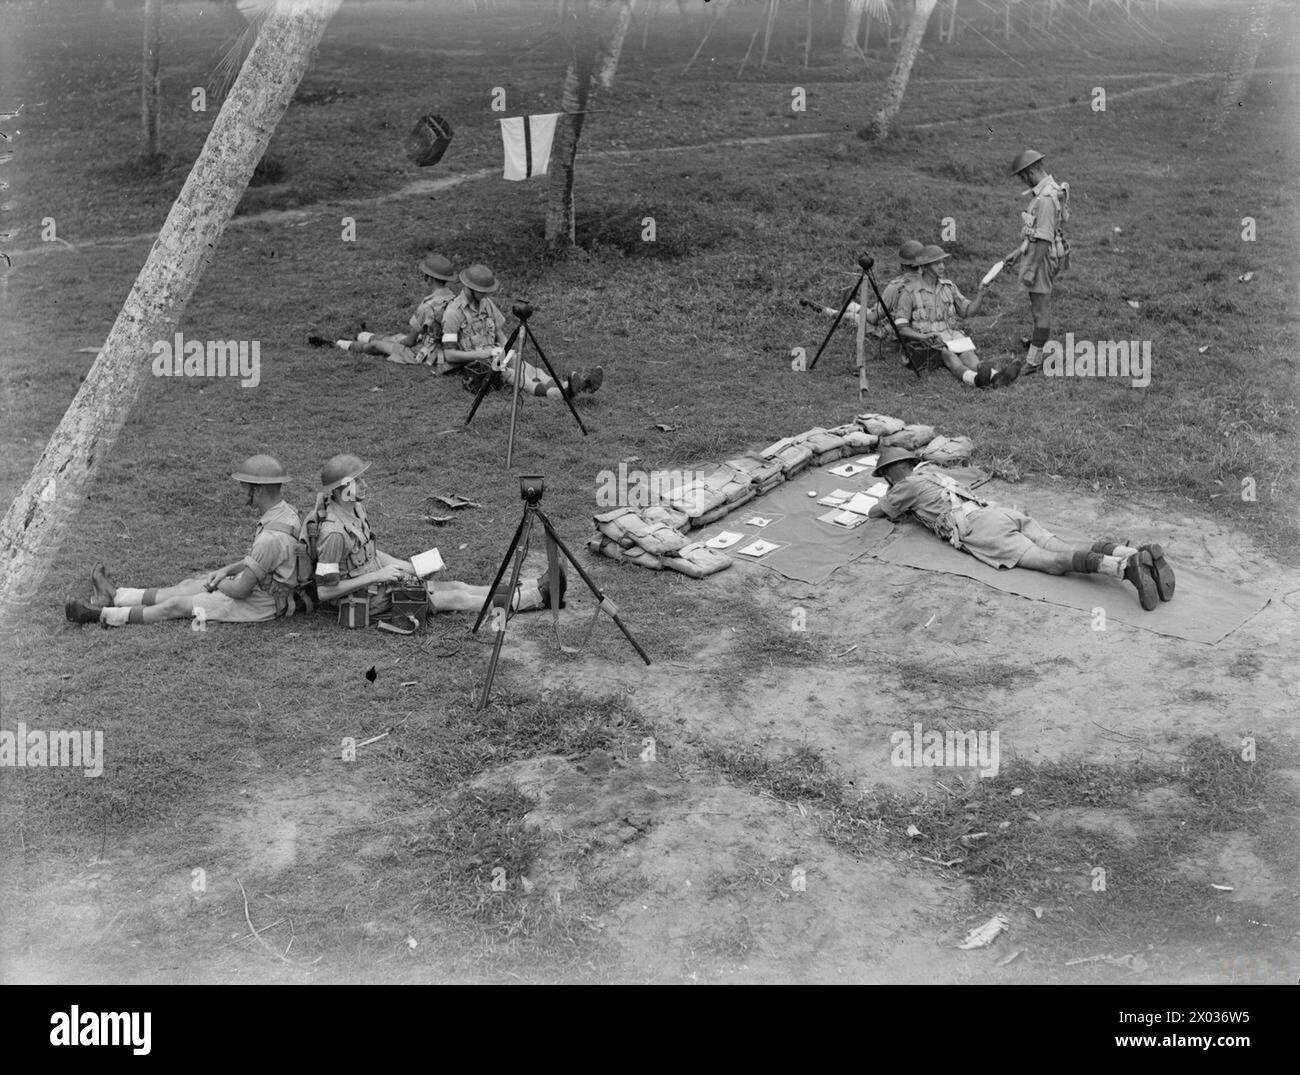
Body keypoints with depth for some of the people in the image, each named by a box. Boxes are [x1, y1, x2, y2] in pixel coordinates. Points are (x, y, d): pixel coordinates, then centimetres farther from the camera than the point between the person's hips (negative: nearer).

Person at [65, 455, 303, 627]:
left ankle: (103, 615, 8)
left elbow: (241, 589, -26)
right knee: (185, 587, 15)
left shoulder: (272, 537, -33)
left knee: (177, 604, -4)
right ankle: (116, 596, 28)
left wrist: (216, 581, -5)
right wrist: (227, 570, 7)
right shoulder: (284, 511, 1)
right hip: (262, 585, 9)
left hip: (259, 602, -9)